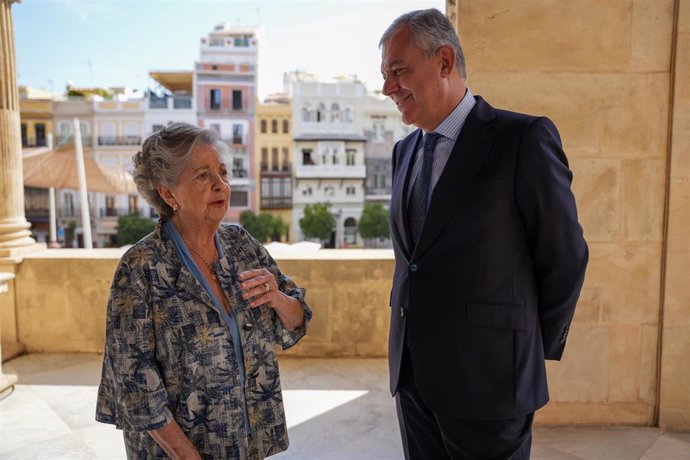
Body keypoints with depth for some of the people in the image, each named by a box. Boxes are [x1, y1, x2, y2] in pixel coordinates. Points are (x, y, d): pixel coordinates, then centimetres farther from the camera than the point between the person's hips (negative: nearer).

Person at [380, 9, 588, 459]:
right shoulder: (405, 150, 9)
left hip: (486, 373, -6)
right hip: (411, 370, 6)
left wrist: (533, 352, 2)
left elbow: (565, 257, -7)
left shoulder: (525, 139, -11)